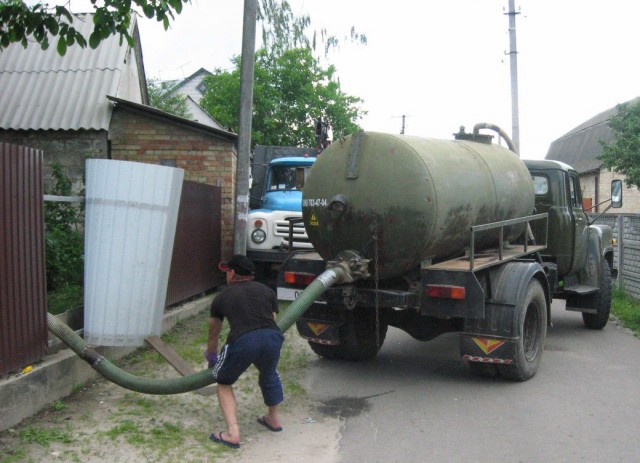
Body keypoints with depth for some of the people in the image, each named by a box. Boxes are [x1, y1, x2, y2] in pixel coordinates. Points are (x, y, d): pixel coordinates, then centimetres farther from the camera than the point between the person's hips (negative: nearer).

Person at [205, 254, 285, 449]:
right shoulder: (267, 291, 26)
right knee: (268, 375, 35)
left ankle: (233, 433, 11)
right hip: (272, 337, 3)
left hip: (243, 340, -3)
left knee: (224, 382, 23)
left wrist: (211, 357, 55)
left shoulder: (222, 297, 24)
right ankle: (273, 419, 47)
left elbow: (213, 333, 36)